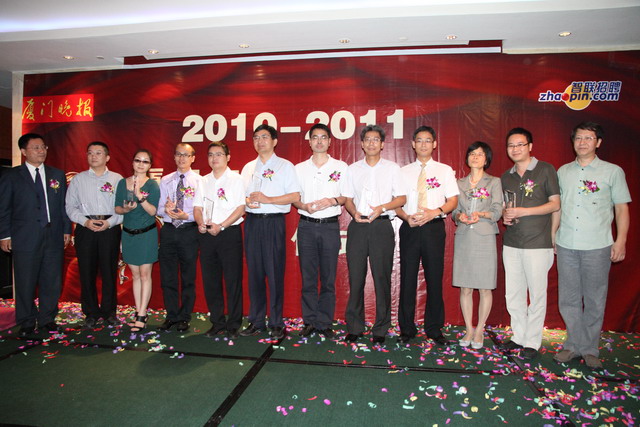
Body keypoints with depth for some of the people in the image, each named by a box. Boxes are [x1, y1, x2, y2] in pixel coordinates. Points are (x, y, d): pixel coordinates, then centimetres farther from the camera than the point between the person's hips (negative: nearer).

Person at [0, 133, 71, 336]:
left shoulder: (58, 175, 11)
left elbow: (64, 205, 11)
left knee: (52, 282, 7)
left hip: (54, 237, 2)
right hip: (25, 238, -2)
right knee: (25, 283, 5)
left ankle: (47, 319, 22)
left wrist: (67, 230, 7)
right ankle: (26, 322, 20)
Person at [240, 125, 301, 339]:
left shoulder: (285, 166, 3)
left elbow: (295, 196, -6)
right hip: (252, 222, 5)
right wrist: (247, 201, -5)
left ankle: (277, 323, 7)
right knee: (254, 272, 7)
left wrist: (267, 199, -14)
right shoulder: (248, 168, 17)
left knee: (275, 273, -4)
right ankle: (256, 321, 17)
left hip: (274, 222, -4)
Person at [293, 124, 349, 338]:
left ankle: (324, 323, 13)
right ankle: (309, 321, 16)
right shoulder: (299, 168, 11)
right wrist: (304, 206, -9)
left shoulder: (340, 167, 6)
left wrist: (332, 201, -13)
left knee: (328, 277, 2)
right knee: (308, 276, 5)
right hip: (306, 225, 1)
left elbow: (347, 197, 6)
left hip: (330, 226, -1)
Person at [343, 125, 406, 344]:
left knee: (382, 277, 0)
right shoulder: (353, 169, 15)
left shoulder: (392, 168, 8)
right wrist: (354, 213, -6)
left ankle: (381, 329, 11)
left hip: (382, 225, -2)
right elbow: (348, 199, 14)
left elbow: (402, 198, 4)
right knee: (355, 277, 3)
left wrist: (382, 207, -14)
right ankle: (354, 327, 14)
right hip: (358, 226, 2)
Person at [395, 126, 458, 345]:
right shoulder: (404, 171, 11)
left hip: (434, 228, 0)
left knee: (434, 278, 4)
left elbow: (453, 201, 2)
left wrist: (435, 212, -16)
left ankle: (434, 329, 18)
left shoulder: (445, 170, 9)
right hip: (410, 228, 1)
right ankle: (406, 329, 15)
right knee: (408, 278, 3)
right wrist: (407, 217, -12)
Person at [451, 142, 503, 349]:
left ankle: (479, 330, 16)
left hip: (485, 239, -2)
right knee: (465, 288, 5)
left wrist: (481, 214, -22)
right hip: (463, 238, 2)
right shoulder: (459, 183, 13)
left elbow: (497, 211, -3)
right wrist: (459, 216, -11)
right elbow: (454, 211, 12)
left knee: (485, 287, 2)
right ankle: (469, 329, 18)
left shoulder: (494, 182, 5)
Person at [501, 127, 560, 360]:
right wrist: (504, 215, -2)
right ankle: (518, 336, 24)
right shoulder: (506, 177, 13)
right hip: (511, 243, 5)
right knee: (513, 293, 9)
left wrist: (523, 211, -15)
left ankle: (532, 341, 14)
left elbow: (555, 203, -5)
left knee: (537, 293, 2)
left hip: (538, 243, -5)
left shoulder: (545, 170, -2)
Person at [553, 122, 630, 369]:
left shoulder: (612, 171, 4)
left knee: (594, 300, 4)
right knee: (568, 298, 7)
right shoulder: (563, 171, 12)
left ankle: (590, 349, 18)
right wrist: (552, 237, 12)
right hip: (566, 246, 3)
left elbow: (622, 209, 4)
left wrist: (621, 242, -2)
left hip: (597, 246, -2)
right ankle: (574, 345, 20)